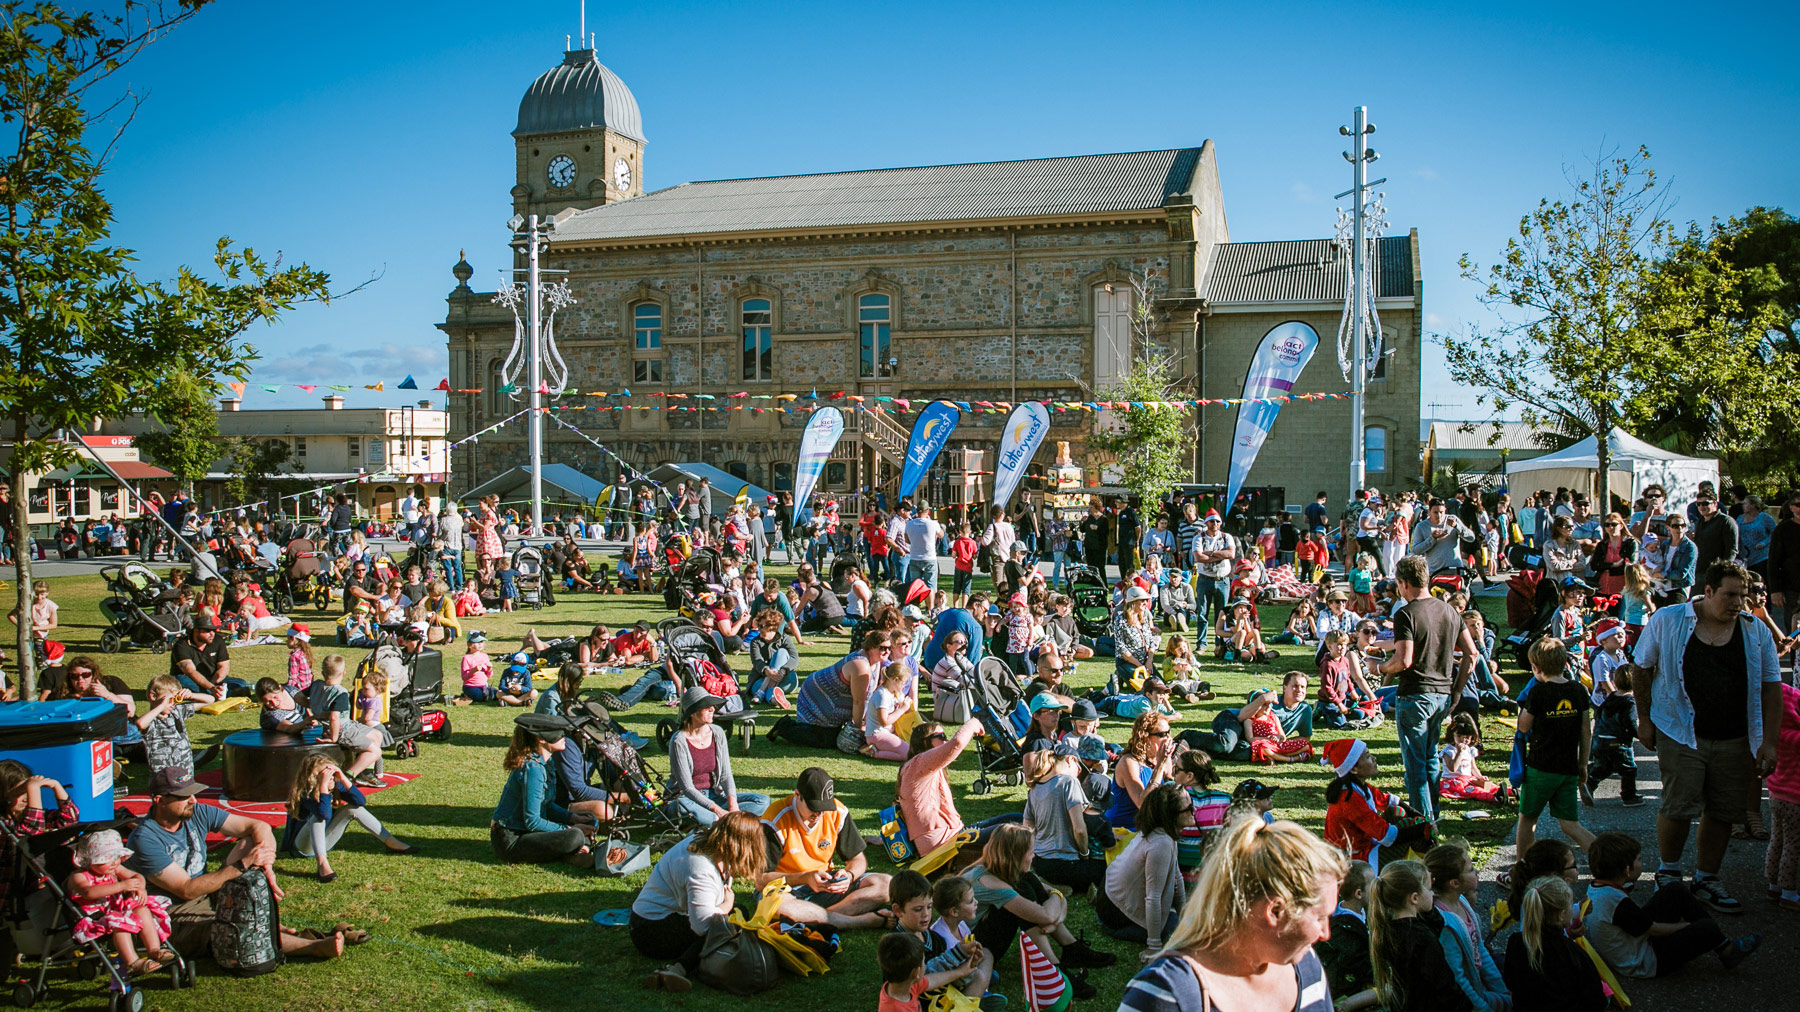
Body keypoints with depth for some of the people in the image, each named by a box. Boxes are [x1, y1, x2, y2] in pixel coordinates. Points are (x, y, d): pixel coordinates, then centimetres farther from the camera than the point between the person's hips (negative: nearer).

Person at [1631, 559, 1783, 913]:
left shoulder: (1756, 631, 3)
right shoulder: (1667, 621, -3)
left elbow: (1771, 686, 6)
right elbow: (1643, 669, 6)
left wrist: (1769, 741, 0)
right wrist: (1644, 718, 3)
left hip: (1736, 741, 3)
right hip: (1681, 734, -3)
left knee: (1723, 811, 7)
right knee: (1679, 806, -6)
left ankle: (1706, 879, 25)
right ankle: (1667, 872, 18)